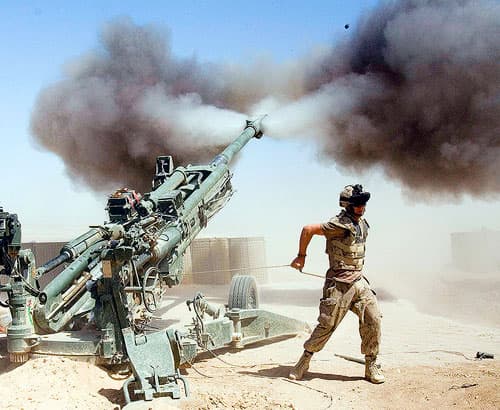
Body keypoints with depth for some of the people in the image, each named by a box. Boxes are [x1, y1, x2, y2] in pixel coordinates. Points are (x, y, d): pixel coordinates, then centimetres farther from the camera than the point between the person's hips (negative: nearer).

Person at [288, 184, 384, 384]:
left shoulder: (362, 225, 10)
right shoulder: (340, 225, -17)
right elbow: (308, 230, -16)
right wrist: (301, 256, -7)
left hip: (359, 282, 7)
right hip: (339, 285, -7)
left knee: (373, 319, -1)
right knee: (327, 325, -1)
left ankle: (371, 367, 11)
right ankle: (304, 361, 17)